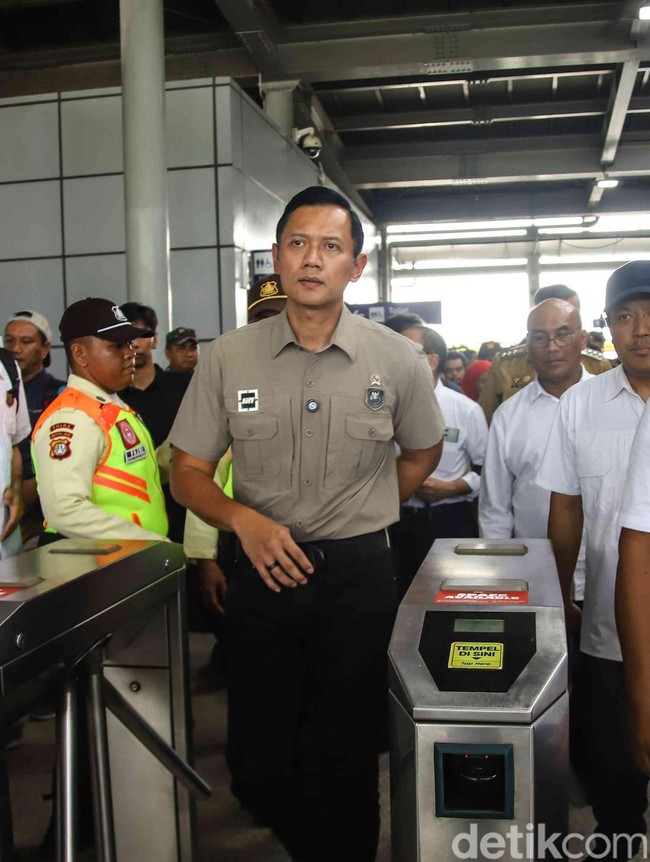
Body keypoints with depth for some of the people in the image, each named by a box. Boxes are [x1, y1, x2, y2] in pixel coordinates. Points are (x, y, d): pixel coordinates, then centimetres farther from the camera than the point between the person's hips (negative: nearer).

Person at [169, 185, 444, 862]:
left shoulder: (397, 360, -3)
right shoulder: (228, 358, -3)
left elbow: (422, 453, 15)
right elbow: (188, 471, 2)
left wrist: (361, 515, 10)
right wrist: (245, 520, -16)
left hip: (358, 575, -1)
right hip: (263, 570, 1)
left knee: (348, 760, 10)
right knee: (258, 767, 10)